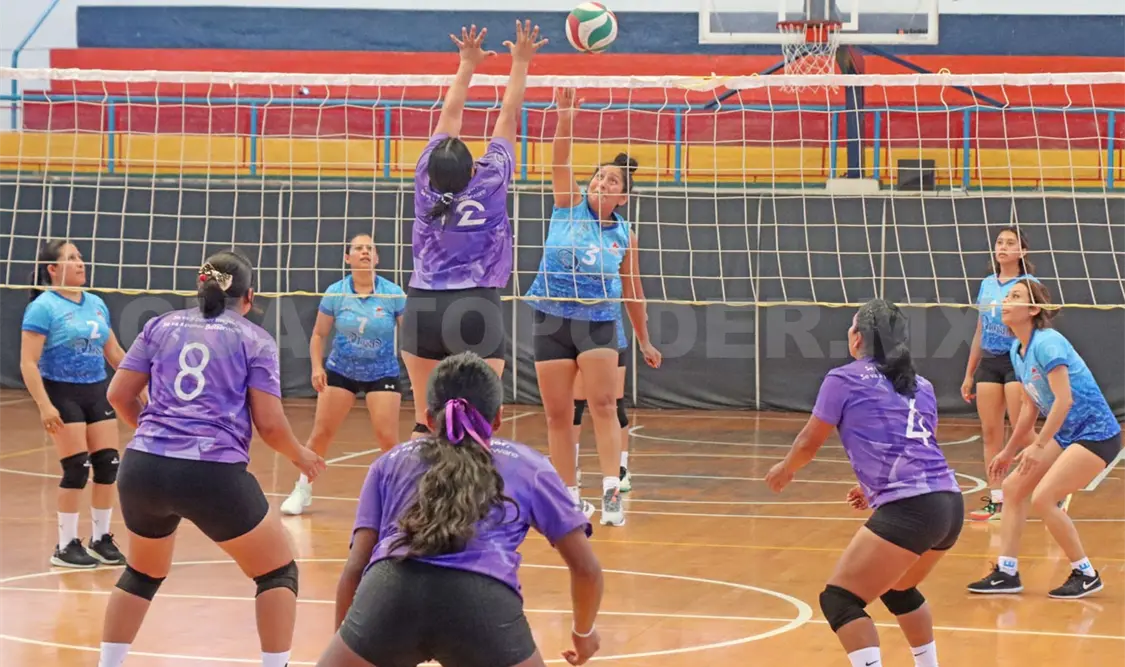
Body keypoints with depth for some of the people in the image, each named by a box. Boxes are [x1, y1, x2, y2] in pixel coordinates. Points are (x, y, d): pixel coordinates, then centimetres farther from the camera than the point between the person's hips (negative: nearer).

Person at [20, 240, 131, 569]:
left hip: (97, 392, 6)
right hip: (63, 393, -6)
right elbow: (28, 363, -15)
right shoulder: (43, 307, -10)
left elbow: (115, 353, 20)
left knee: (108, 464, 3)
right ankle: (65, 547, 4)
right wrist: (44, 405, -23)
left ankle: (101, 539, 17)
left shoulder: (96, 304, 11)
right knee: (77, 469, -8)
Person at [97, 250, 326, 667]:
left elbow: (119, 395, 14)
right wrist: (300, 456, 19)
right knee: (279, 572, 13)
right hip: (214, 475, -4)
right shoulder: (255, 339, 5)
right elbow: (269, 424, 0)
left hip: (142, 469, 4)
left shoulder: (161, 326, 14)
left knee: (143, 573, 28)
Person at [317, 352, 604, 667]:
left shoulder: (390, 462, 32)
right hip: (484, 603, -1)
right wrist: (583, 632, 49)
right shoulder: (527, 465, 30)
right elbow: (586, 568, 29)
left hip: (389, 596, 1)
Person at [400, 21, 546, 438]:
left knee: (425, 422, 10)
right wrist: (520, 63, 16)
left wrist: (468, 64, 23)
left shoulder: (426, 183, 1)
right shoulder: (489, 183, -5)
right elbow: (508, 117, 5)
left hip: (422, 309, 4)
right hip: (476, 308, -4)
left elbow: (449, 115, 13)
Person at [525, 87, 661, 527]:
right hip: (552, 319, 1)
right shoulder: (568, 207, -1)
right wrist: (565, 119, -34)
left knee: (603, 404, -14)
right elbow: (560, 163, -18)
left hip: (598, 322, -1)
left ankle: (611, 490, -19)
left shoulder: (624, 236, 2)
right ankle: (570, 497, 12)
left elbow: (631, 291, 12)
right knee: (558, 414, 3)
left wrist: (644, 342, 17)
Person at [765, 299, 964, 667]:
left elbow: (808, 444, 12)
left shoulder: (845, 378, 4)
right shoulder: (920, 385, 21)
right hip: (950, 503, 8)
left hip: (909, 510, -8)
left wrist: (785, 469, 32)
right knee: (898, 589, 31)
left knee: (839, 600, -2)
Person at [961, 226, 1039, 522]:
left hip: (1017, 361, -6)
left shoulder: (1028, 284, -3)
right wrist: (969, 374, 18)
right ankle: (996, 500, 6)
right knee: (990, 433, 3)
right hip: (988, 362, 6)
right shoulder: (987, 284, 13)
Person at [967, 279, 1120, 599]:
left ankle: (1086, 575, -2)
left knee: (1042, 498, -17)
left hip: (1096, 434, -9)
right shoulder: (1018, 351, 8)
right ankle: (1006, 572, 9)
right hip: (1065, 436, 9)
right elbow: (1031, 407, 17)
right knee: (1013, 486, 4)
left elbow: (1064, 399, -26)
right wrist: (1009, 451, 21)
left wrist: (1039, 446, -25)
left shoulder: (1047, 343, -19)